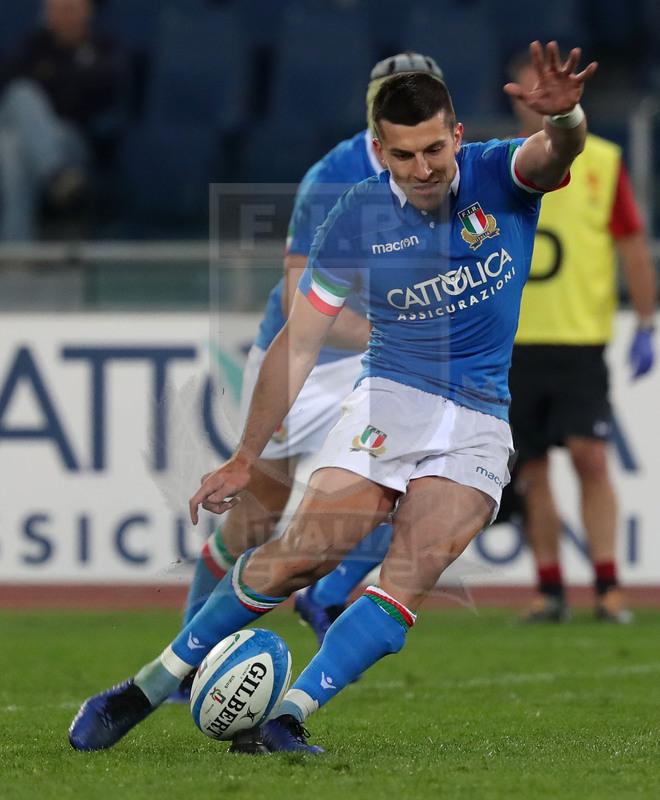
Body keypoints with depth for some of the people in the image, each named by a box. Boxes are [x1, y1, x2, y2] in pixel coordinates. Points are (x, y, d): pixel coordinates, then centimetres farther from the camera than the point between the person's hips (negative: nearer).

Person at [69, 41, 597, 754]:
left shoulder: (499, 178, -5)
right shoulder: (356, 221, -6)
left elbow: (556, 154, -29)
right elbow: (297, 345, 0)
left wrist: (564, 115, -54)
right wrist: (244, 460, -2)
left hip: (478, 421, 1)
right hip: (389, 399, -1)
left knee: (409, 579, -20)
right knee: (304, 555, -16)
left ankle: (288, 717, -20)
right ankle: (150, 686, -4)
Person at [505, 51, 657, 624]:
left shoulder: (602, 163, 3)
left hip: (580, 340, -2)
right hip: (512, 342, 2)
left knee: (589, 456, -12)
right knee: (531, 469, 2)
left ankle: (607, 587, -9)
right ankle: (550, 590, 8)